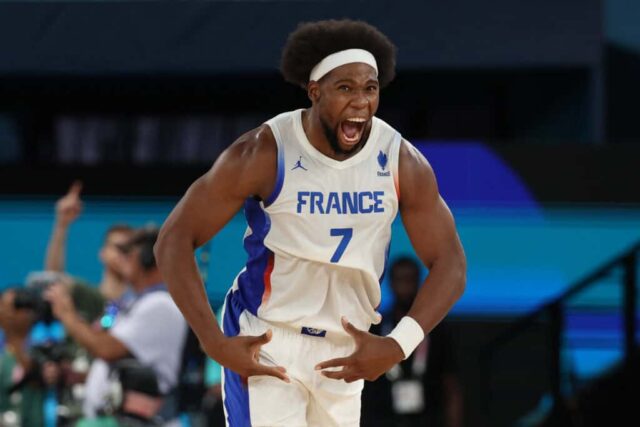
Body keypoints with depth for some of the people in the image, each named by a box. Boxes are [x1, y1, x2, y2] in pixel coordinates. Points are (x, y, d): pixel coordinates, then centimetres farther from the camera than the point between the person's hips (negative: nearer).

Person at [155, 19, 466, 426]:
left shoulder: (402, 162, -9)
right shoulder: (264, 154, -19)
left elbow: (450, 263, -3)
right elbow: (174, 239, -15)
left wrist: (397, 347, -18)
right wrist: (216, 344, -22)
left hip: (346, 351, 5)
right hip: (264, 346, -5)